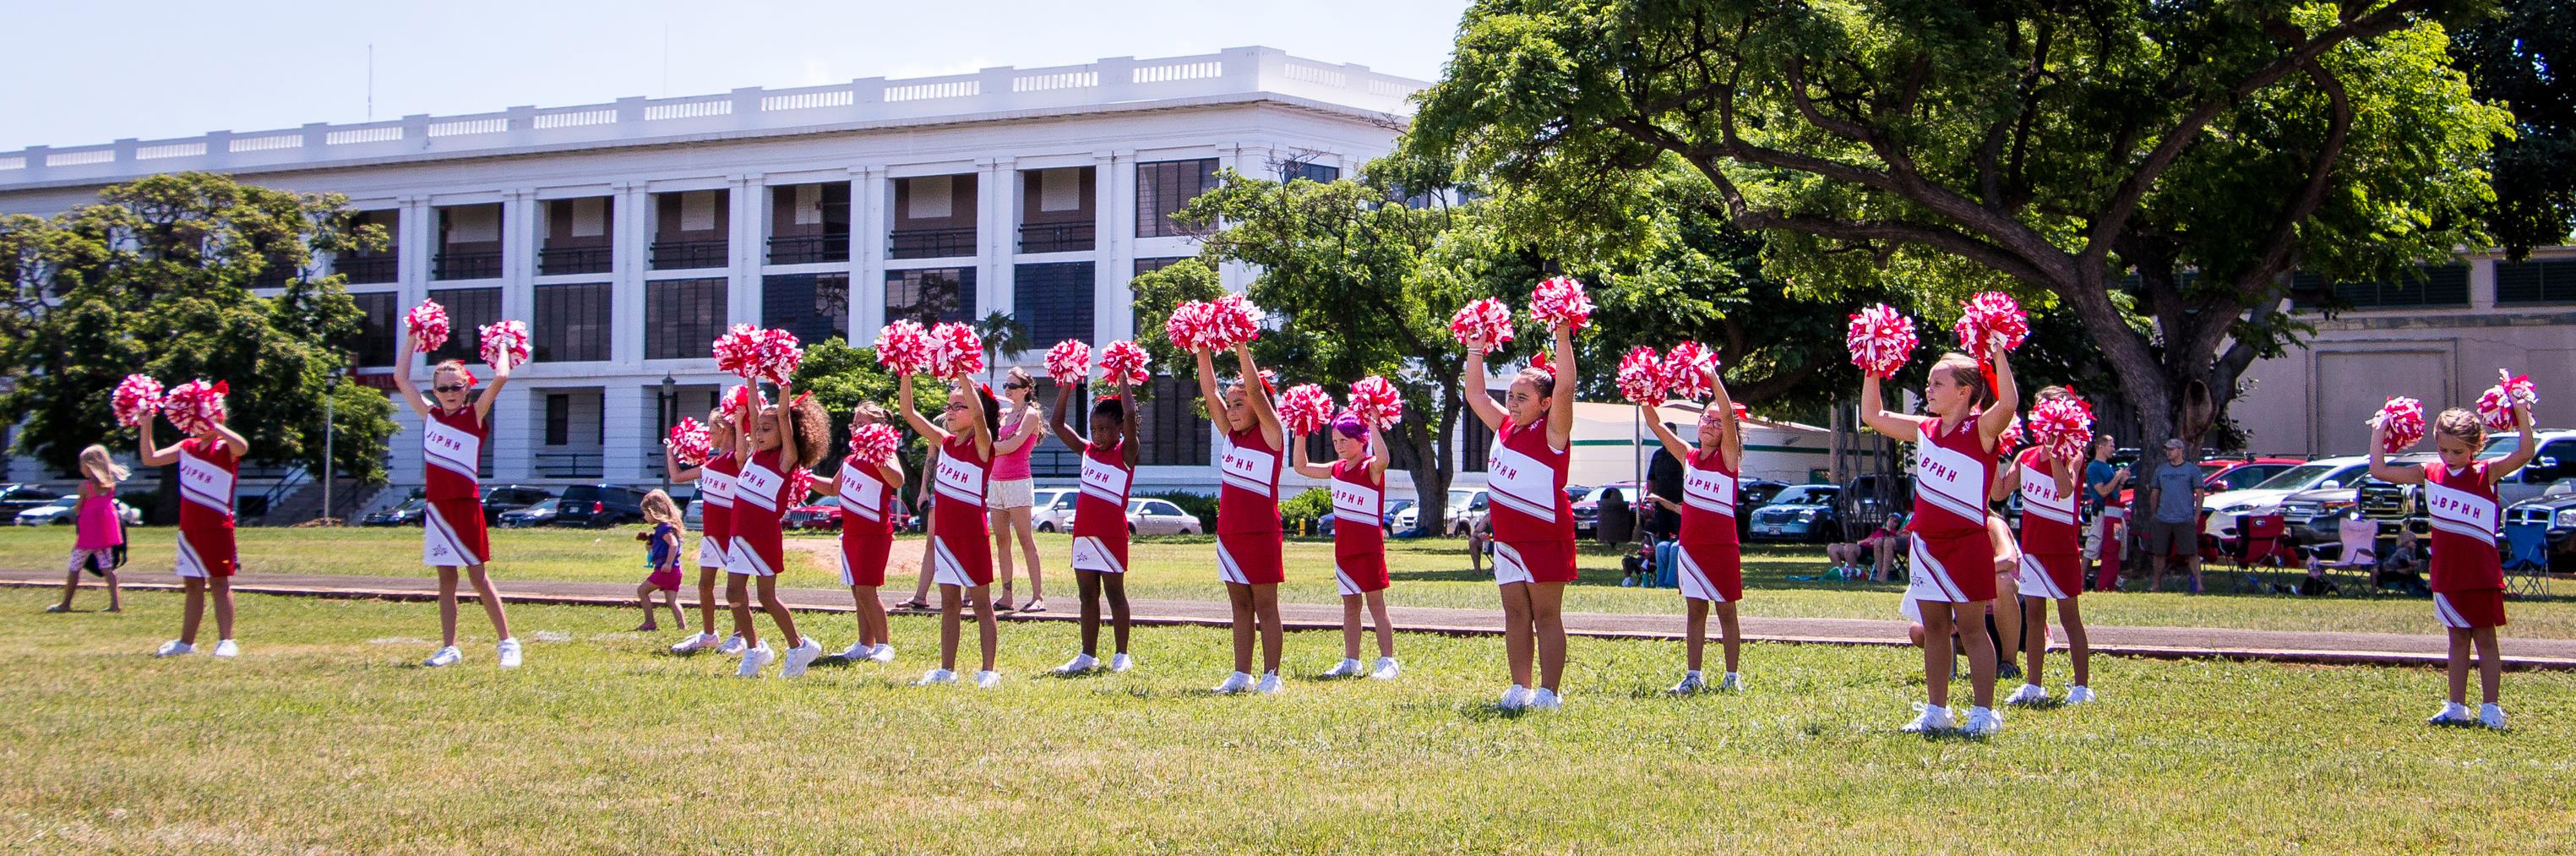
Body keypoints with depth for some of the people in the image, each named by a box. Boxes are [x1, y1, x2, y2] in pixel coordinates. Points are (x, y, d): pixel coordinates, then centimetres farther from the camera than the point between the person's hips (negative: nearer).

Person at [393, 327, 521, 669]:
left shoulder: (475, 415, -1)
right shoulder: (430, 415, 11)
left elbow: (500, 378, -14)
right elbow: (401, 378, 17)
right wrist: (411, 338, 17)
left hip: (466, 504, -4)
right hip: (437, 505, 5)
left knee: (478, 576, -3)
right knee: (446, 579, 8)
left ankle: (507, 642, 3)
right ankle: (448, 648, 11)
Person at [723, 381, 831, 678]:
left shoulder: (787, 457, -8)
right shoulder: (757, 453, 9)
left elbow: (783, 414, -16)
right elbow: (754, 410, 12)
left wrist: (784, 384, -17)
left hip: (765, 534, -7)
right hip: (741, 532, 7)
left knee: (767, 596, -1)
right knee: (733, 593, 6)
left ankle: (798, 646, 14)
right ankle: (753, 649, 19)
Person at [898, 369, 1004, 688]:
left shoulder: (982, 444, -10)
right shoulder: (945, 442, 8)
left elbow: (978, 413, -30)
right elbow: (909, 413, 8)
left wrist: (962, 374, -34)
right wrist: (906, 375, -3)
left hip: (972, 533, -6)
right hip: (945, 532, 6)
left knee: (981, 603, 0)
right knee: (948, 604, 11)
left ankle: (988, 671, 4)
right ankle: (946, 670, 15)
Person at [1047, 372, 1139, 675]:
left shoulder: (1126, 453, -6)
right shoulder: (1088, 450, 12)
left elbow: (1130, 416, -21)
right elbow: (1059, 423, 13)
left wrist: (1122, 379, -14)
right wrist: (1066, 386, 6)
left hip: (1111, 533, -6)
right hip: (1083, 532, 6)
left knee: (1114, 592, 1)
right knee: (1087, 595, 9)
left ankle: (1122, 655, 8)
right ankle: (1088, 656, 15)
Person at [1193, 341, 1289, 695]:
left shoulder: (1269, 433, -6)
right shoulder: (1231, 434, 11)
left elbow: (1256, 390, -18)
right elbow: (1210, 393, 7)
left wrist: (1241, 347, -20)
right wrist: (1202, 351, -1)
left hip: (1260, 533, -7)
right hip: (1229, 531, 7)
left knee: (1265, 606, -1)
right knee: (1240, 606, 10)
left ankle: (1271, 676, 2)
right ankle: (1241, 675, 13)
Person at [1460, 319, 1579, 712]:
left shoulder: (1552, 432, -8)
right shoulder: (1504, 427, 11)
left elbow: (1565, 389, -23)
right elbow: (1475, 394, 21)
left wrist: (1563, 338, -25)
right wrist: (1476, 350, 18)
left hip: (1545, 537, -7)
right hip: (1507, 538, 7)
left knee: (1546, 616, -2)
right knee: (1515, 614, 8)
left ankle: (1548, 692, 0)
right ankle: (1520, 688, 13)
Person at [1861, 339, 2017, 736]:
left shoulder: (1981, 429, -9)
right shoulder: (1925, 429, 10)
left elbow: (2008, 402, -30)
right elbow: (1874, 415, 20)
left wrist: (1998, 354, -31)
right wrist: (1872, 371, 14)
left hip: (1966, 543, -7)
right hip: (1925, 543, 7)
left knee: (1971, 627, -3)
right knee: (1933, 628, 10)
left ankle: (1984, 713, 3)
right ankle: (1937, 710, 17)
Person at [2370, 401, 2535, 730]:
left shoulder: (2487, 473, -6)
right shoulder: (2429, 474, 4)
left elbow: (2525, 453, -20)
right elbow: (2379, 470, 4)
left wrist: (2522, 416, -26)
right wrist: (2378, 434, 6)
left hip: (2481, 572, -4)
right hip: (2446, 573, 4)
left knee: (2485, 639, 3)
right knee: (2457, 640, 12)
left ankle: (2490, 708, 7)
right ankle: (2456, 707, 17)